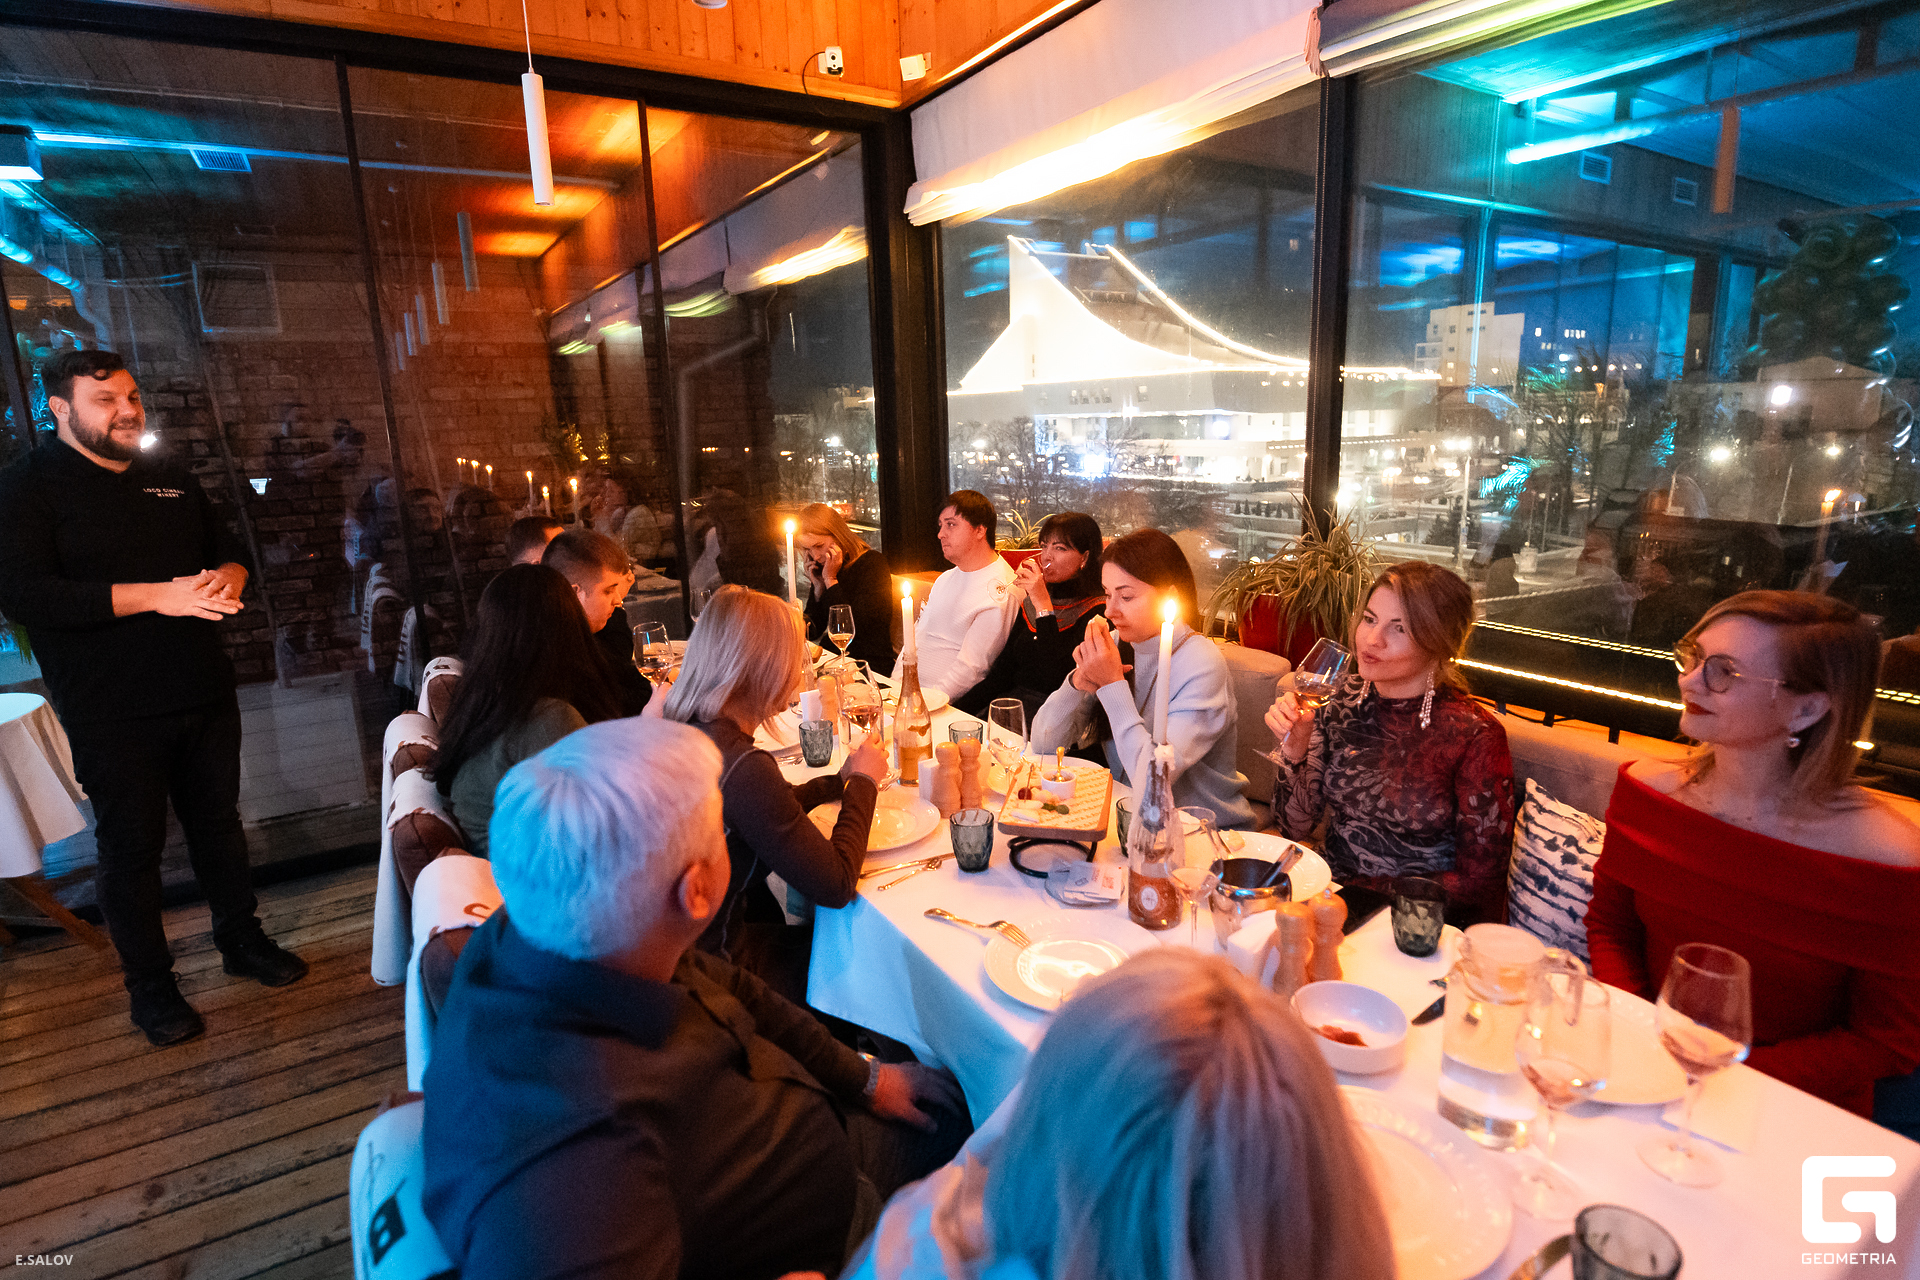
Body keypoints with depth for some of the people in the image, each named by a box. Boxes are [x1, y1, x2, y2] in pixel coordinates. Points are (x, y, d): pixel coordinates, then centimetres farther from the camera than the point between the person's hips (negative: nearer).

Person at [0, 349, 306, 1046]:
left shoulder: (173, 480, 13)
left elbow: (228, 546, 22)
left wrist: (225, 577, -4)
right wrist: (156, 596, -24)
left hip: (204, 693, 5)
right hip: (112, 713, -5)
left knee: (218, 822, 15)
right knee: (132, 845, 5)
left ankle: (242, 940, 31)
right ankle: (149, 986, 19)